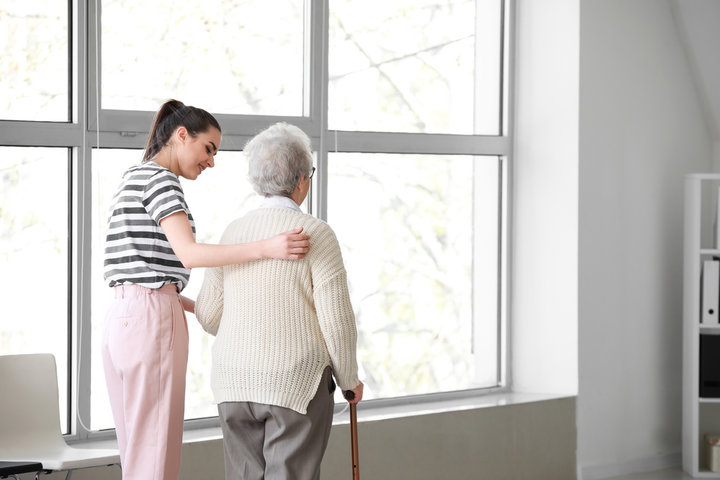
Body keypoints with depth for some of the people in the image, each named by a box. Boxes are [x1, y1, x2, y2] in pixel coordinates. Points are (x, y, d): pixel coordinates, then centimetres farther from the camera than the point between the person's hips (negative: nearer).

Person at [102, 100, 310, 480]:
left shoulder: (134, 180, 23)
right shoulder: (158, 178, -6)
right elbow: (188, 253, -21)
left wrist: (201, 308, 16)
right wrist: (267, 249, -29)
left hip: (122, 317, 10)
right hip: (151, 318, -10)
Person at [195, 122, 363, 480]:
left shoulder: (233, 232, 4)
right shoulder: (316, 234, -10)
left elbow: (208, 315, 9)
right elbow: (337, 320, -11)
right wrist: (349, 380, 4)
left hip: (234, 383, 5)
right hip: (297, 383, -5)